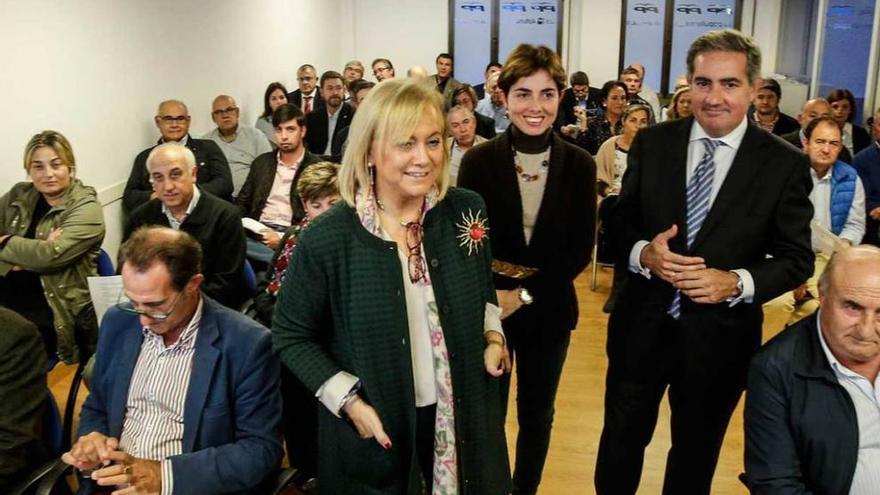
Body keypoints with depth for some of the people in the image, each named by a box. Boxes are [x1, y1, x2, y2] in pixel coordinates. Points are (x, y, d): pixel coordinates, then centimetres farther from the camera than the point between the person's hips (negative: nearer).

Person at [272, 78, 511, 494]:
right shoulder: (327, 238, -18)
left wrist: (492, 337, -3)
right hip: (377, 429, -3)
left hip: (463, 417, 3)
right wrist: (348, 400, -15)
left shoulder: (467, 211, -6)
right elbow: (291, 335, -7)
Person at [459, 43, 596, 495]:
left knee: (536, 414, 17)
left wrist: (526, 293, -14)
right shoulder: (478, 161, -8)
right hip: (487, 308, -1)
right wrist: (493, 295, -19)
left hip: (549, 309, 2)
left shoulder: (579, 165, -4)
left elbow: (581, 249, -5)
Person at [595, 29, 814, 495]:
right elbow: (619, 224, 1)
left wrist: (737, 283, -23)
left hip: (720, 333, -1)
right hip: (643, 325, 1)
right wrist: (643, 252, -21)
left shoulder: (784, 163, -9)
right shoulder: (651, 143, -4)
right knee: (620, 439, 18)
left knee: (696, 452, 21)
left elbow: (797, 258, -5)